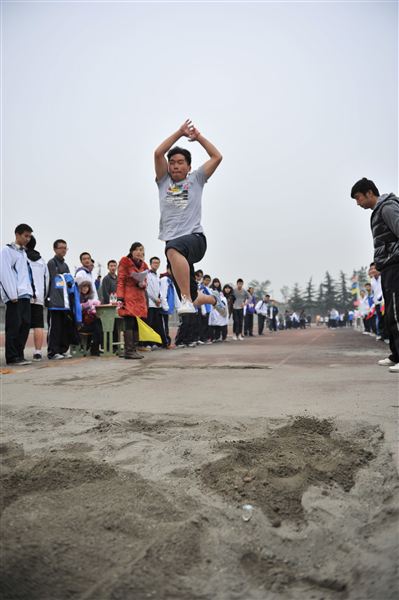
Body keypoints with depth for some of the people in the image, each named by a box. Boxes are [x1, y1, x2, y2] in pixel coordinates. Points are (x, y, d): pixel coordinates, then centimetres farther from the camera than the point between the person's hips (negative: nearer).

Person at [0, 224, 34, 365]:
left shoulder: (23, 252, 21)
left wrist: (29, 291, 8)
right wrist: (12, 295, -16)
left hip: (25, 295, 7)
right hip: (14, 296, -7)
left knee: (25, 324, 5)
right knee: (14, 326, -5)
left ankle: (19, 354, 12)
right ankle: (12, 357, 0)